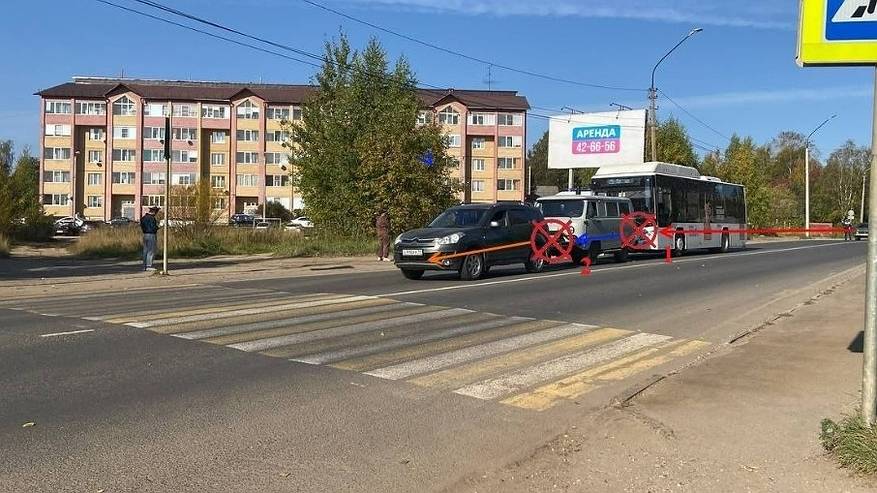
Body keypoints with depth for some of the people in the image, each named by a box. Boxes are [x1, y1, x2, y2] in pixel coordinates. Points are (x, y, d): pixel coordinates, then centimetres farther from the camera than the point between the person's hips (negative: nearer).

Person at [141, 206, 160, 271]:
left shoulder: (143, 217, 12)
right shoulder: (151, 218, -15)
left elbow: (142, 226, 18)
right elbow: (153, 228, -19)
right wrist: (157, 226, 0)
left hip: (145, 235, 9)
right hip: (151, 235, -9)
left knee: (145, 251, 11)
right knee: (151, 251, -5)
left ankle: (144, 266, 14)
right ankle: (149, 266, -7)